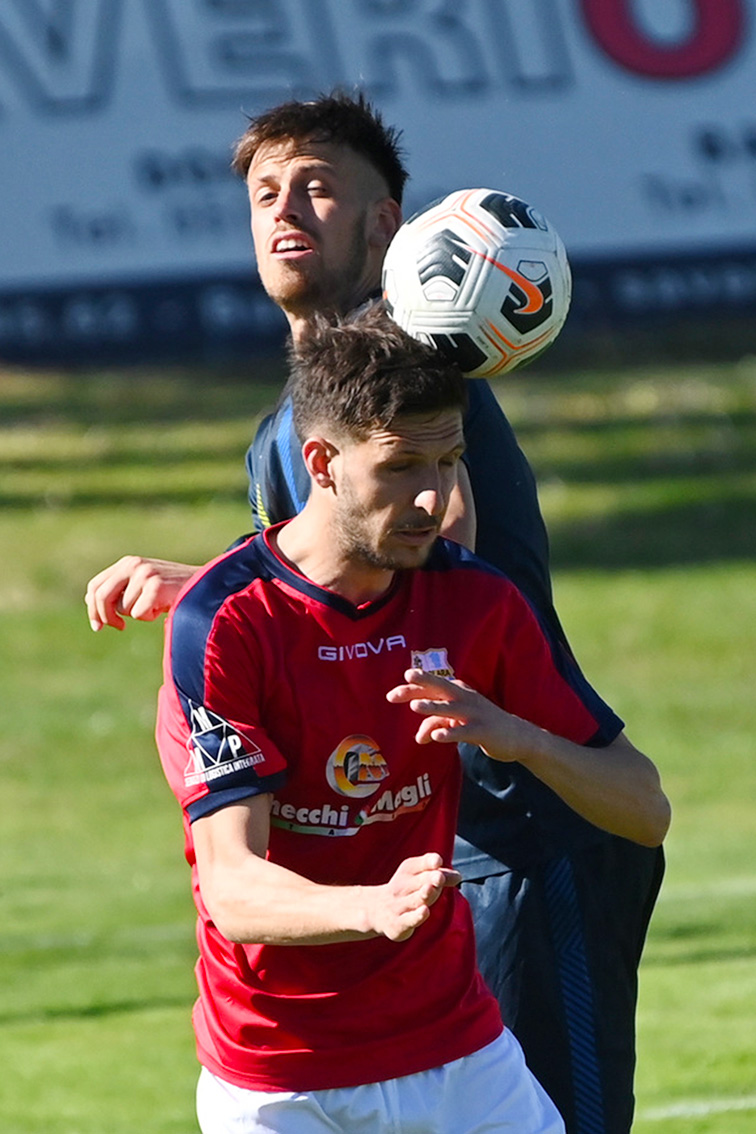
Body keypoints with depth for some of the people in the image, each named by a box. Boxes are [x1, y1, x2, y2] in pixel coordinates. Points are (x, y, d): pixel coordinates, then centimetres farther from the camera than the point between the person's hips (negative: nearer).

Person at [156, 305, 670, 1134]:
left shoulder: (477, 602, -1)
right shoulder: (221, 622, -16)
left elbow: (644, 810, -1)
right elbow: (233, 888, -24)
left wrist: (518, 737, -21)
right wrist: (377, 909, -44)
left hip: (459, 1052, 4)